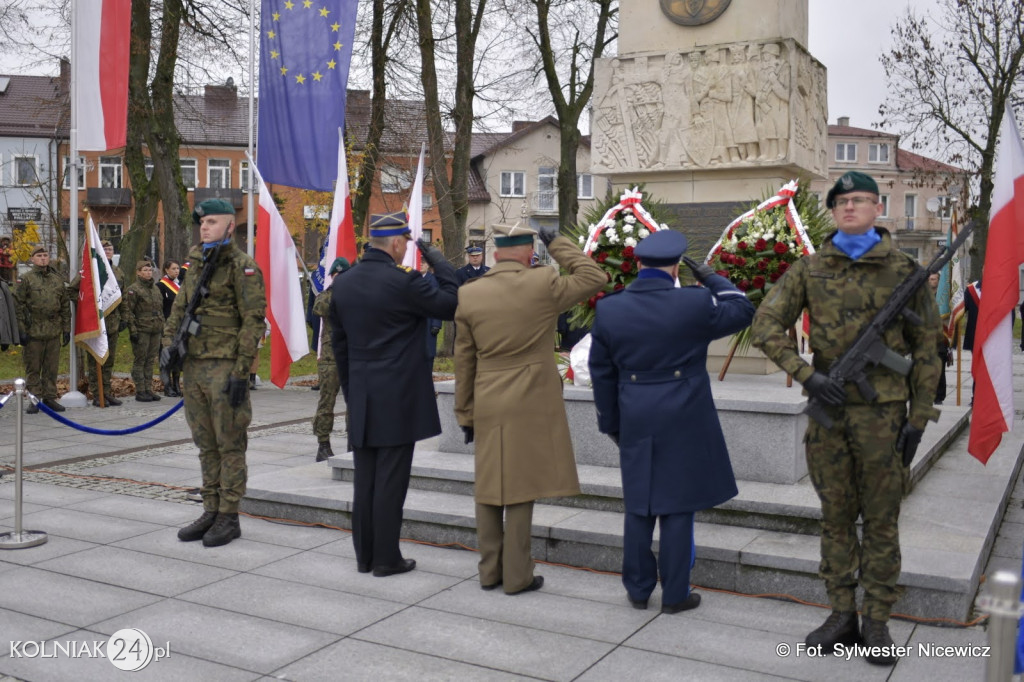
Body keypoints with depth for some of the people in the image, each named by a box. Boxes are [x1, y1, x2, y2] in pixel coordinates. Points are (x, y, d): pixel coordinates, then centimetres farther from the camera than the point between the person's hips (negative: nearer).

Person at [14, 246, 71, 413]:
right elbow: (18, 305, -4)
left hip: (54, 332, 4)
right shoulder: (26, 279, -1)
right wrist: (21, 330, -10)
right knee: (33, 368, 3)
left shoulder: (58, 280, 12)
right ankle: (34, 400, 9)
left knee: (51, 368, 8)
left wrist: (66, 329, 11)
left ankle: (50, 398, 16)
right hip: (33, 331, -3)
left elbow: (65, 306, 15)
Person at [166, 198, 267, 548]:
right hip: (194, 365, 8)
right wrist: (168, 345, 5)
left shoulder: (243, 266, -8)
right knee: (206, 444, 13)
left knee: (229, 444, -1)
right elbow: (178, 310, 22)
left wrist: (241, 372, -18)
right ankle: (211, 512, 22)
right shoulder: (196, 266, 16)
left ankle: (229, 518, 7)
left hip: (225, 367, -8)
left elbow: (253, 321, -13)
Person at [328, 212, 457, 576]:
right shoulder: (404, 282, -15)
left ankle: (364, 554, 21)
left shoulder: (343, 283, 7)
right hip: (398, 397, -6)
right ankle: (386, 558, 8)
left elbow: (339, 342, 12)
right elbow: (451, 304, -7)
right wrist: (438, 261, 2)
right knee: (390, 480, 1)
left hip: (360, 399, 6)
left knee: (365, 480, 12)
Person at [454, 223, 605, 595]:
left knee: (488, 487, 12)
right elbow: (594, 277, 4)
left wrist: (464, 414, 12)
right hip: (530, 406, -3)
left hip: (487, 407, 3)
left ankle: (489, 571, 21)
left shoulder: (468, 294, -1)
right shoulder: (542, 284, -11)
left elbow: (464, 362, 4)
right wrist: (557, 242, 8)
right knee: (520, 488, 3)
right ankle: (517, 576, 11)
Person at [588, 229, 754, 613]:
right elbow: (742, 311, 6)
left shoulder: (609, 310, -2)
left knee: (638, 508, 14)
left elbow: (602, 374, 5)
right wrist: (711, 278, 15)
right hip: (684, 425, -3)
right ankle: (674, 595, 14)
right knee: (678, 509, 6)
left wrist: (611, 424, 16)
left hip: (636, 425, 3)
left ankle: (637, 590, 23)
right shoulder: (695, 304, -12)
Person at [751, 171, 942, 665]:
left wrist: (918, 418, -3)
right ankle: (842, 616, 22)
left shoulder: (903, 270, 1)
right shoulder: (810, 269, 4)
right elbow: (765, 326, 0)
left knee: (881, 520, 6)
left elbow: (925, 349, 3)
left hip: (881, 411, -2)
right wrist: (807, 375, -12)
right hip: (828, 407, 2)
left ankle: (877, 623, 17)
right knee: (836, 517, 10)